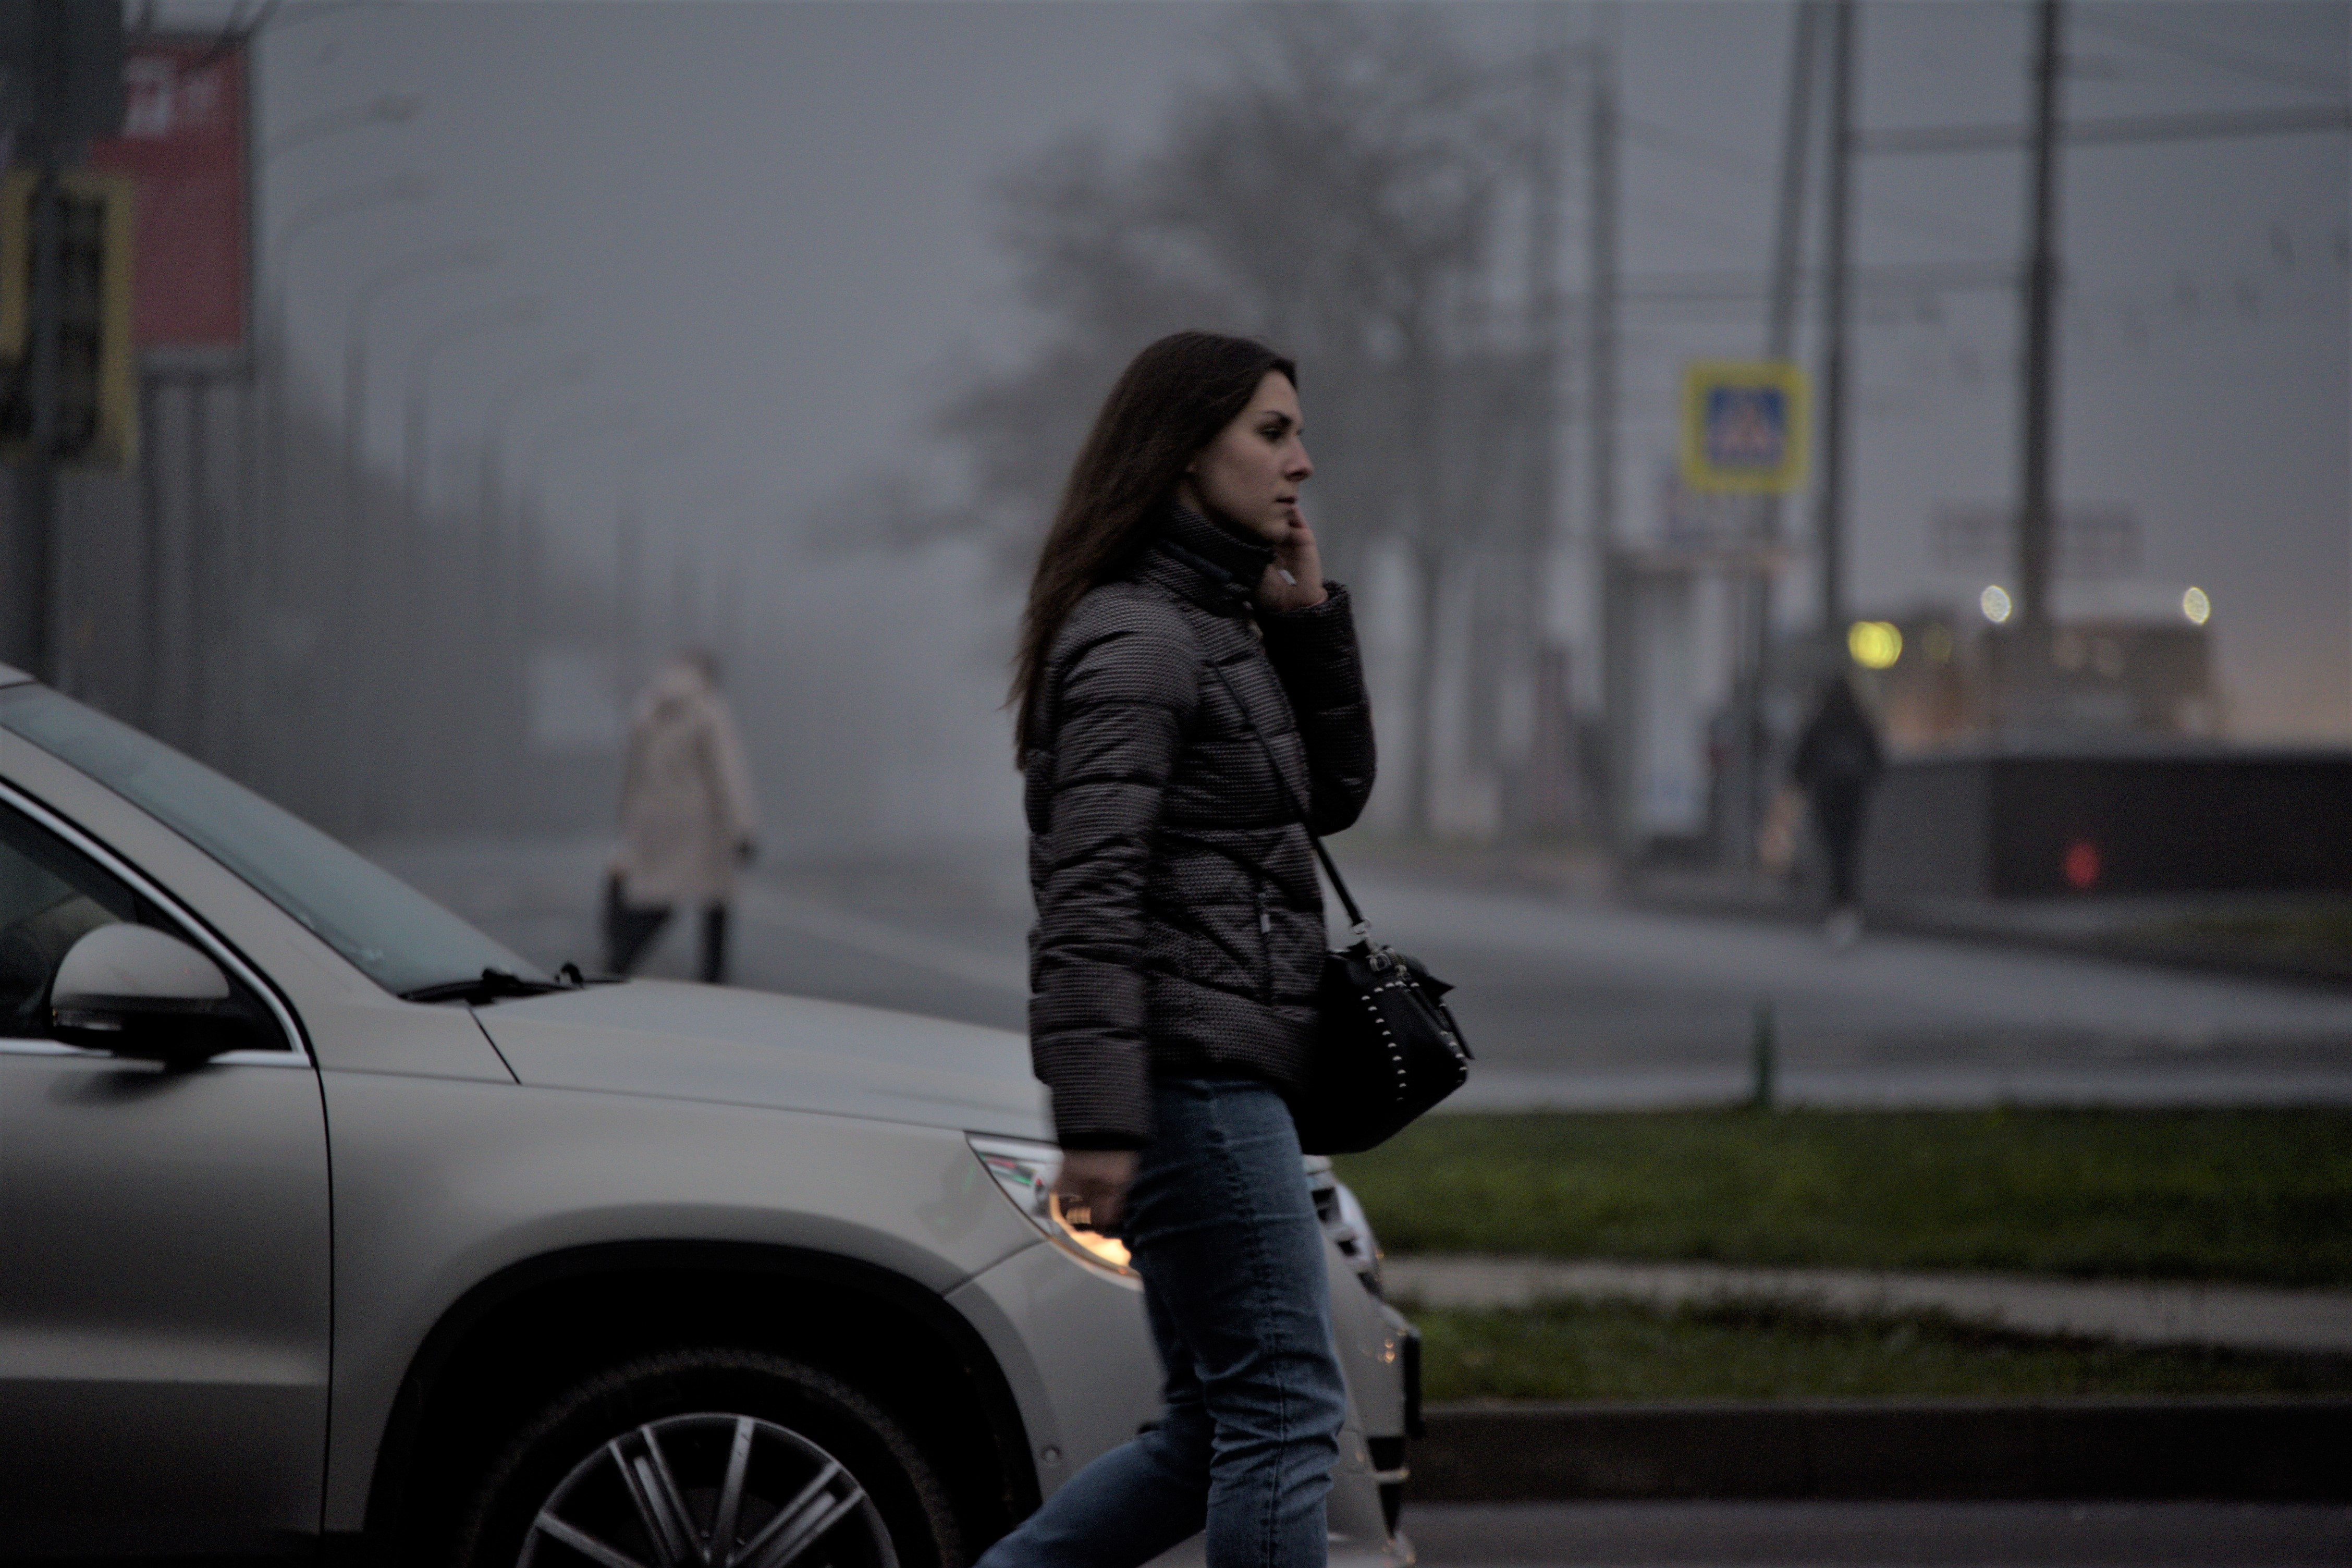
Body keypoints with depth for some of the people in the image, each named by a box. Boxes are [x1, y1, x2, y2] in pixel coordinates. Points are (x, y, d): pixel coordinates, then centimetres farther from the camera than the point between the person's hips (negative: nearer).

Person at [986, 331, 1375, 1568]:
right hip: (1189, 1068, -10)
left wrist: (1310, 618, 9)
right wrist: (1098, 1118, -25)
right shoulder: (1136, 637, -12)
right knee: (1283, 1406, -7)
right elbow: (1089, 888, -19)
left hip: (1229, 1071, 10)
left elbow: (1333, 795, 22)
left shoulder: (1220, 624, 18)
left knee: (1214, 1430, 11)